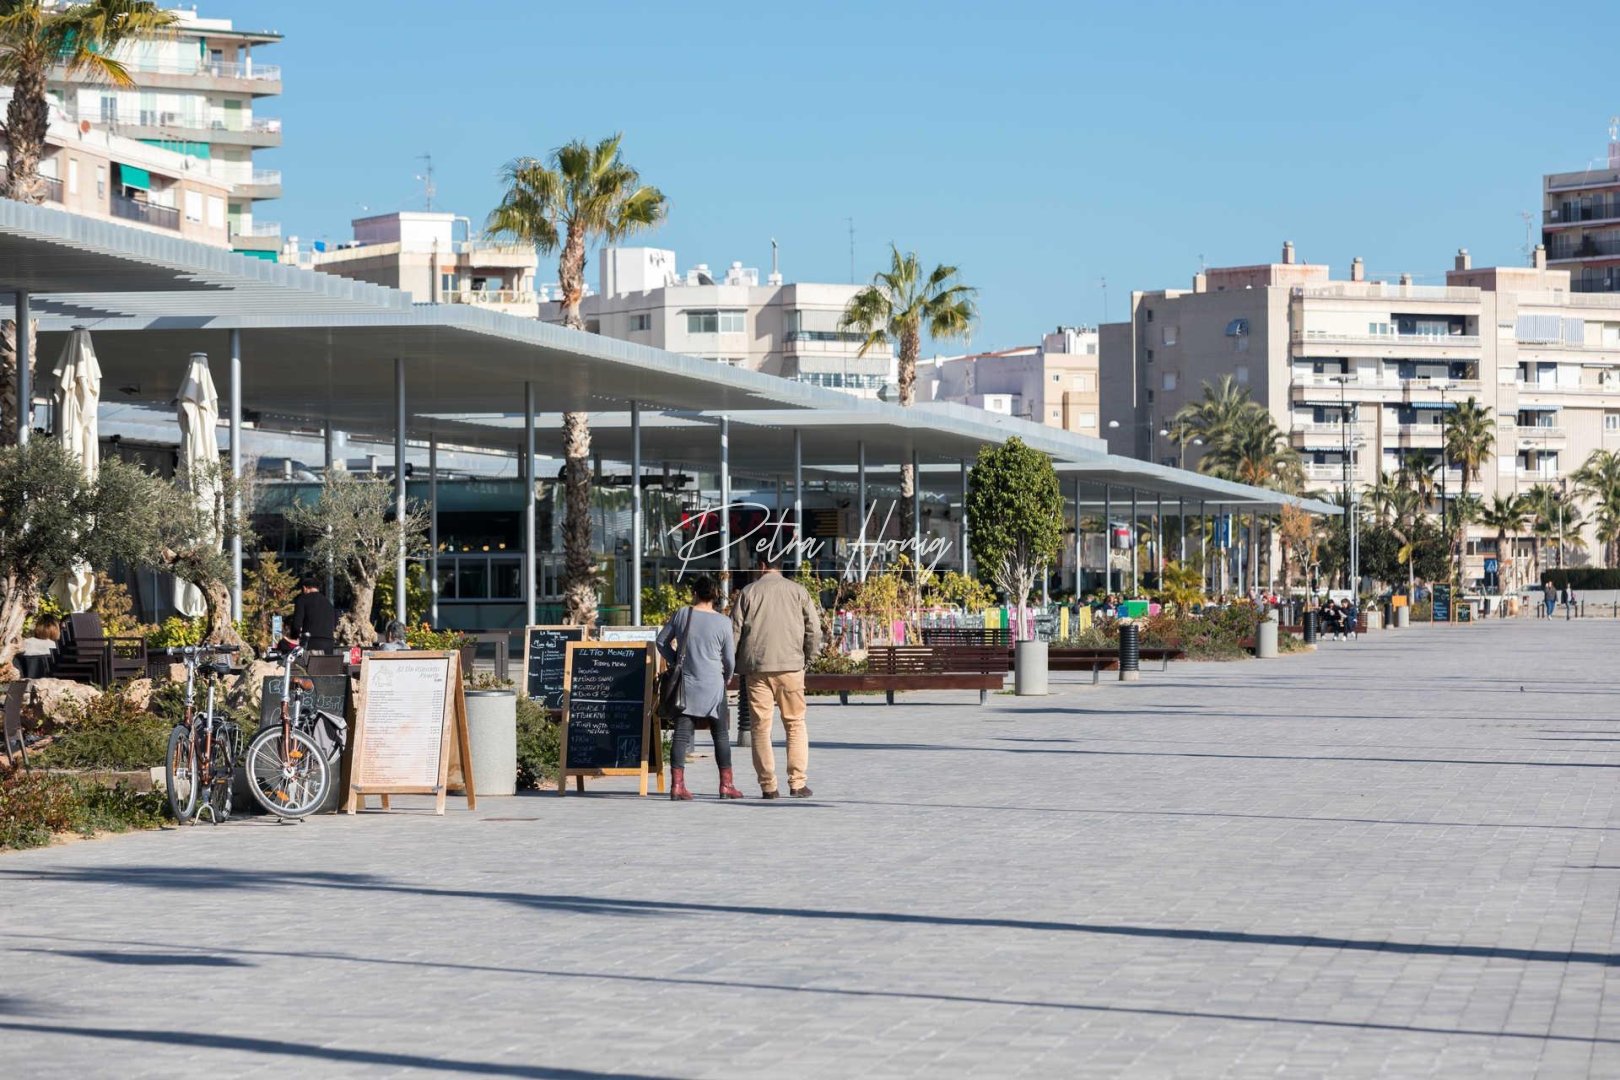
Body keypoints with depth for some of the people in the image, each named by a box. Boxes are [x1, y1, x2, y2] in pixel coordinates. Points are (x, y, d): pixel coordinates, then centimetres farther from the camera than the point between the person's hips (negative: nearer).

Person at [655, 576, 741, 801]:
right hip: (712, 686, -2)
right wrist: (727, 677, 20)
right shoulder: (723, 622, -6)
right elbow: (729, 658, 0)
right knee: (721, 735, 8)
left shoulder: (682, 614, 0)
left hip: (685, 683, 2)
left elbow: (662, 641, 8)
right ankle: (726, 785, 9)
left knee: (681, 733, 2)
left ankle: (677, 784, -5)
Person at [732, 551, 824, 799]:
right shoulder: (797, 591, 5)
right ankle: (797, 782, 1)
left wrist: (737, 665, 13)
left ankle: (768, 785, 2)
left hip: (756, 668, 0)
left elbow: (734, 631, 3)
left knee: (761, 726, 4)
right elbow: (814, 628, 2)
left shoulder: (748, 593, 4)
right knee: (795, 723, 7)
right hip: (790, 666, 0)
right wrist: (807, 659, 13)